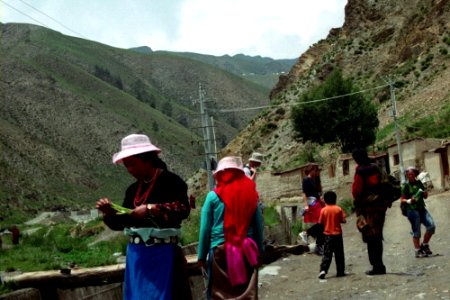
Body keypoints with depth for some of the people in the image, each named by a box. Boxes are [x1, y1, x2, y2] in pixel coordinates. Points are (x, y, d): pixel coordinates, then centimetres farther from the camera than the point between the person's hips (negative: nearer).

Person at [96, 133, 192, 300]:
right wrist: (109, 213, -1)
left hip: (161, 254, -7)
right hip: (135, 254, 7)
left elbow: (183, 210, -21)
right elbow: (121, 223, 17)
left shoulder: (170, 181, -8)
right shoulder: (133, 189, 13)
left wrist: (151, 209, -25)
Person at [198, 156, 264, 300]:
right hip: (247, 250, 2)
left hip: (220, 249, -2)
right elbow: (259, 226, 7)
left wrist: (202, 255, 6)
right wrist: (259, 251, 15)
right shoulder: (251, 194, 4)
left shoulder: (213, 196, -2)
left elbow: (205, 228, -1)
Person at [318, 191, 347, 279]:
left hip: (328, 235, 0)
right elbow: (343, 220, -6)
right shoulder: (338, 209, -5)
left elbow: (321, 222, -3)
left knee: (327, 254, 2)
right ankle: (340, 271, 14)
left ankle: (323, 270, -12)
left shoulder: (323, 210, -5)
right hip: (337, 234, 0)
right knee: (339, 254, 10)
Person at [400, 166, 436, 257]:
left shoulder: (419, 183, 10)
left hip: (422, 209, 5)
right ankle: (417, 251, 10)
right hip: (412, 210, -5)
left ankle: (424, 245, 15)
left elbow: (425, 196, 17)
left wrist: (424, 193, -5)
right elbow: (402, 199, -6)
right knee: (416, 232, -1)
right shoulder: (405, 186, -4)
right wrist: (409, 201, -26)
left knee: (431, 226, -4)